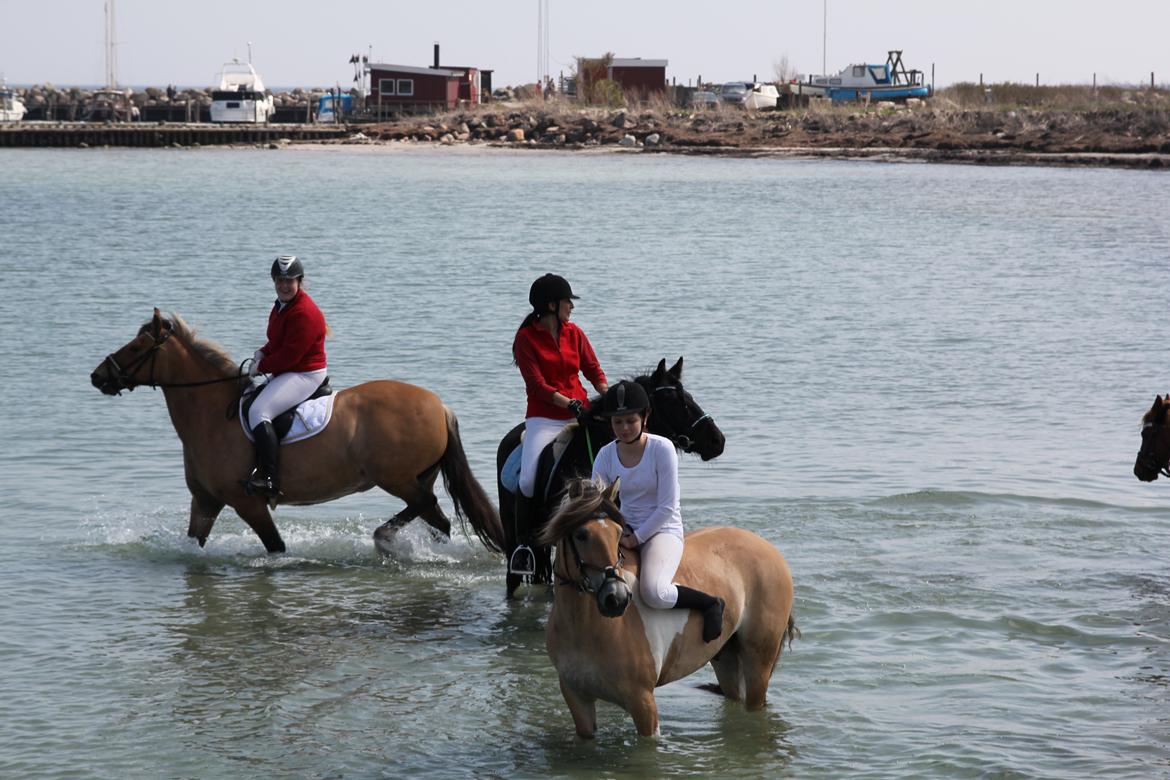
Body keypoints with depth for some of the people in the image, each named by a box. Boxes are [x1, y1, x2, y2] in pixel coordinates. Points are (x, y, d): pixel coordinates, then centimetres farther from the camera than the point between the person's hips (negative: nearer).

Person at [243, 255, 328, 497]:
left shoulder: (305, 313, -21)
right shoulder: (281, 306, 12)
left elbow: (289, 354, -24)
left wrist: (261, 367, -13)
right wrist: (263, 352, 4)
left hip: (305, 375, -11)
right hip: (286, 373, 11)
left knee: (258, 411, -28)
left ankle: (270, 479, -34)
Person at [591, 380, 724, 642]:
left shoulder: (662, 448, -12)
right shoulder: (606, 455, 2)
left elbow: (667, 507, -14)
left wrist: (637, 538, -16)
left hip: (663, 530, -6)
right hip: (626, 530, 6)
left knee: (654, 593, -33)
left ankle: (710, 604, -6)